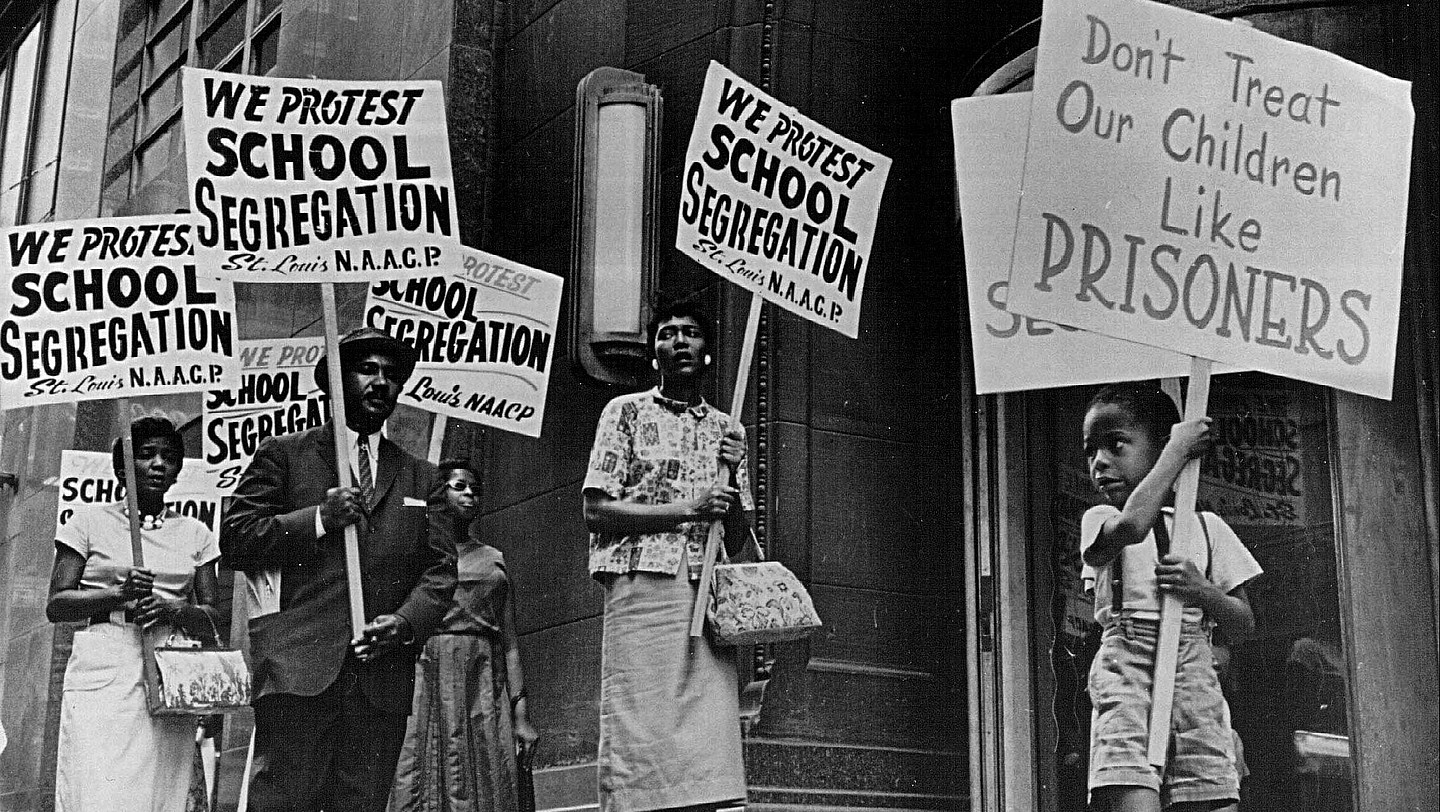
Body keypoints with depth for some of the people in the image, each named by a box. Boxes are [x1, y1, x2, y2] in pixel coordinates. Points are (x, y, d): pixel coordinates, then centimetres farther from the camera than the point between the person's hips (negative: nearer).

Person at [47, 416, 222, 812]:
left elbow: (211, 620, 12)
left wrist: (173, 608, -9)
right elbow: (56, 605, 2)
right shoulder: (91, 520, 8)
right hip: (103, 674, -3)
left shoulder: (194, 533, 15)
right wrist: (118, 594, -13)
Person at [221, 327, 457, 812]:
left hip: (382, 675, 3)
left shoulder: (419, 477, 22)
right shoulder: (284, 455, 13)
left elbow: (441, 568, 14)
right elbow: (235, 540, 4)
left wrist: (406, 621, -6)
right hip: (299, 665, -3)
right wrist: (319, 519, -7)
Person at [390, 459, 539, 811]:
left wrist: (521, 713, 4)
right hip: (430, 673, -2)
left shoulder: (494, 559, 19)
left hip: (486, 682, 3)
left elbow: (510, 641, 13)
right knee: (427, 783, -10)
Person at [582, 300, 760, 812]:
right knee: (642, 738, -12)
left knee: (707, 746, -7)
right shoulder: (626, 412, 11)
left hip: (708, 594, 3)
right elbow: (596, 511, 0)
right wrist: (687, 508, -8)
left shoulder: (727, 430, 21)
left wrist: (735, 475, 0)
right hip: (642, 583, -3)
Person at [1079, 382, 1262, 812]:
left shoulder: (1206, 527, 17)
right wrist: (1177, 448, -7)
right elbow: (1130, 526, -18)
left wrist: (1201, 590, -5)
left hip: (1194, 680, 3)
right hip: (1126, 678, -3)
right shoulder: (1100, 520, 9)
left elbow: (1243, 624, 17)